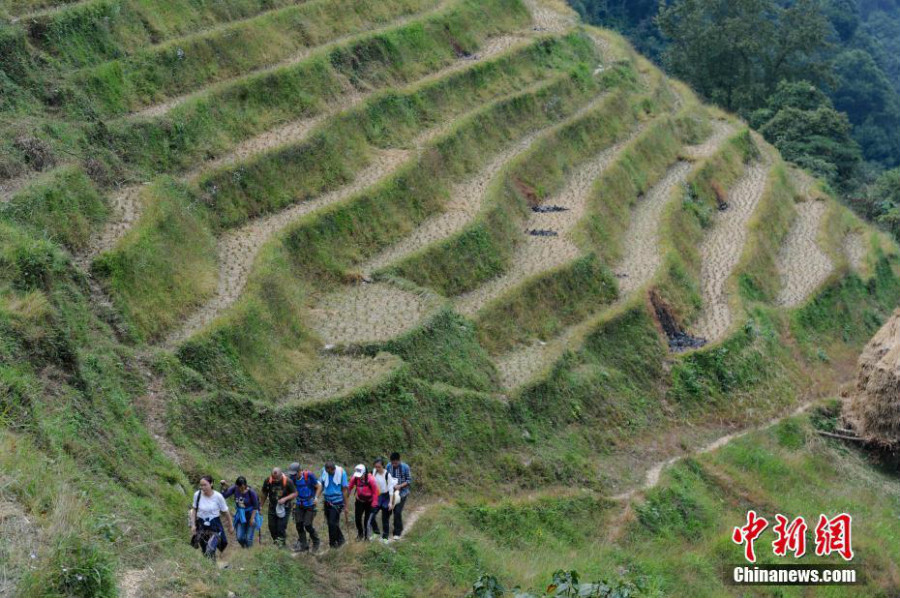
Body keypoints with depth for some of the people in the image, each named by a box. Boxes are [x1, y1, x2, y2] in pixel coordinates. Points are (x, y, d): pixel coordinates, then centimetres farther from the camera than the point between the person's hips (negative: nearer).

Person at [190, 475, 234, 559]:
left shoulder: (218, 496, -14)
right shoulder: (197, 495, -9)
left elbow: (225, 512, -2)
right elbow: (194, 509, 5)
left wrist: (230, 526, 8)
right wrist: (193, 525, -1)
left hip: (215, 527, -3)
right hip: (201, 526, 3)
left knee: (210, 551, -20)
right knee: (205, 552, 10)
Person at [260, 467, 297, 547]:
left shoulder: (288, 481, -18)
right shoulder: (268, 481, -10)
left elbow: (295, 494, -10)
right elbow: (264, 493, 6)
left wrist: (285, 499, -25)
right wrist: (261, 505, 12)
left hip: (284, 507, -3)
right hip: (272, 507, 3)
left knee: (281, 526, -10)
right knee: (272, 526, 5)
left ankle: (281, 541, 6)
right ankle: (275, 540, 28)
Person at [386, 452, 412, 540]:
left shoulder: (405, 467, -14)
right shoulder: (389, 466, -5)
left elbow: (409, 480, -8)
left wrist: (400, 486, -21)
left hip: (402, 492, -4)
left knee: (398, 512, -10)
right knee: (395, 512, 10)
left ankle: (397, 532, 2)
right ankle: (399, 529, 31)